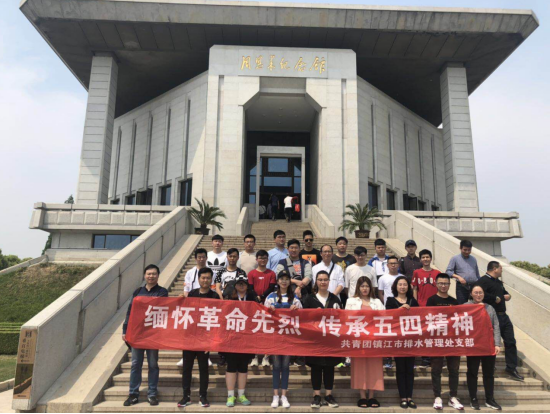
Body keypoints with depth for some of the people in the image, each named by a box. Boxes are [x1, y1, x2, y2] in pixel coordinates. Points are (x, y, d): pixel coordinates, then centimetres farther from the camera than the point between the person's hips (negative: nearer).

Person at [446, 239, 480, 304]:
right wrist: (458, 277, -16)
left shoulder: (473, 259, 16)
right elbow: (448, 272, -3)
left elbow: (477, 274, 20)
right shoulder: (455, 258, 4)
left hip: (474, 286, 3)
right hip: (461, 287, -3)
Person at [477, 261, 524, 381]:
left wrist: (507, 296, 6)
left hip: (503, 316, 9)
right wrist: (495, 298, -17)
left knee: (510, 341, 10)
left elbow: (505, 293, 31)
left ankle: (511, 368, 21)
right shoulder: (484, 280, -14)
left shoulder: (499, 282, 18)